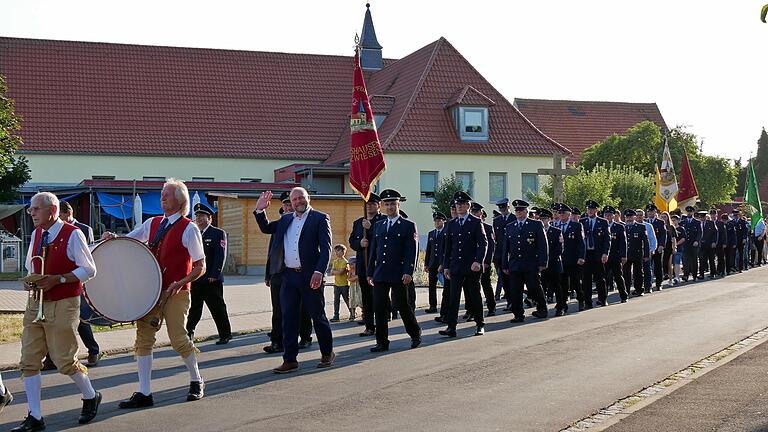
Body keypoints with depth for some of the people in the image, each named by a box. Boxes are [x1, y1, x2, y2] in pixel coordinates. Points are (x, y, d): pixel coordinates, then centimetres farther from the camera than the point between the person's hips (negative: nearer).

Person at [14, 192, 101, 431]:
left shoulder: (72, 234, -9)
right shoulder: (36, 234, 11)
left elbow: (89, 269, -9)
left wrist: (58, 279, -18)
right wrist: (30, 282, 2)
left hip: (62, 305, -6)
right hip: (36, 304, 6)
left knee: (64, 360, -1)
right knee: (29, 361, 0)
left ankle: (91, 397, 25)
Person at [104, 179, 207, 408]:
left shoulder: (189, 228, -6)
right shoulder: (152, 223, 12)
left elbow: (200, 267, -6)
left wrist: (180, 283, -19)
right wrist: (112, 237, 0)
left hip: (176, 293, -6)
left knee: (178, 338, -6)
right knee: (143, 338, 0)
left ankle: (196, 382, 19)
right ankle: (144, 393, 4)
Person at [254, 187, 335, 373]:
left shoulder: (320, 218, -2)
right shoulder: (285, 220, 15)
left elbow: (326, 248, -10)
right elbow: (266, 228, 27)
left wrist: (319, 272, -20)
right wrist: (260, 210, 11)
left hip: (310, 276, -5)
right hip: (288, 276, 5)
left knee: (318, 316, 5)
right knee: (288, 318, 5)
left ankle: (327, 354, 21)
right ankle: (290, 360, 10)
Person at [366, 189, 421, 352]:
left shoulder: (409, 226, 1)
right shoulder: (378, 226, 16)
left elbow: (412, 251, -6)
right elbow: (373, 251, 17)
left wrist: (408, 272, -15)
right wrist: (370, 273, 12)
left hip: (398, 275, -4)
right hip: (380, 275, 5)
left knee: (402, 305, 1)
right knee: (379, 308, 1)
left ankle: (415, 334, 23)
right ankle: (382, 342, 7)